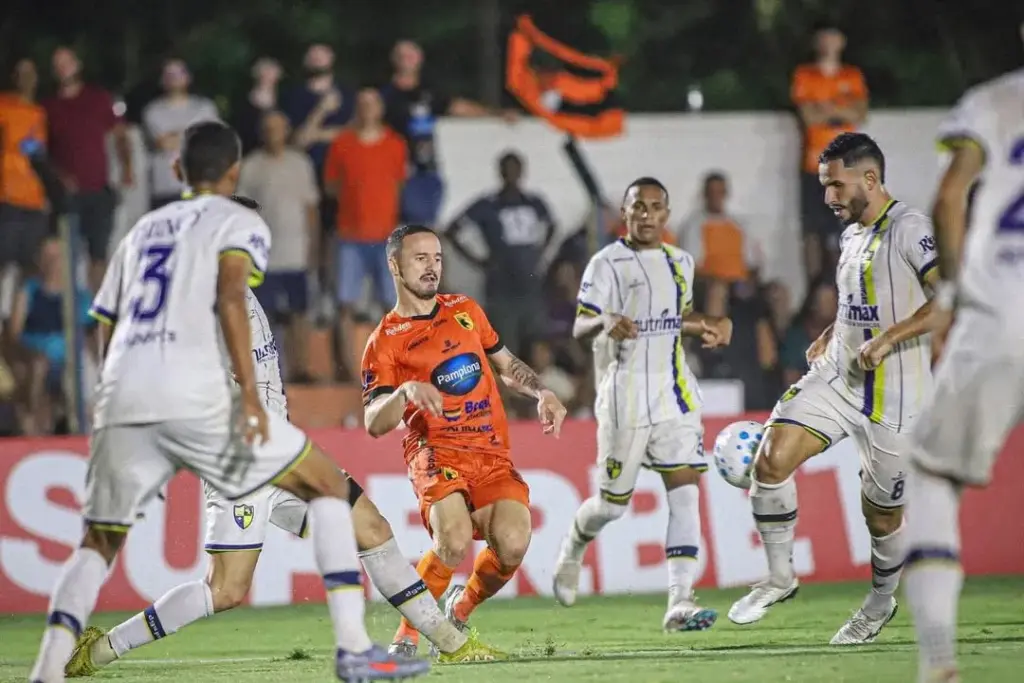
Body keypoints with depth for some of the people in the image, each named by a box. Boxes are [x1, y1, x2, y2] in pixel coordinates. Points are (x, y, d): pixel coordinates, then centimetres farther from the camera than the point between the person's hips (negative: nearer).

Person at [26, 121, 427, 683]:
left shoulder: (143, 230, 28)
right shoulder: (240, 224, 11)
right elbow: (230, 297, -8)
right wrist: (249, 393, -15)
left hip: (120, 402, 5)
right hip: (196, 395, -5)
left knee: (98, 544, 20)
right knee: (329, 487, 9)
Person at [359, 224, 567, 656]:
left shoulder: (465, 311, 17)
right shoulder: (386, 340, 2)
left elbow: (506, 364, 30)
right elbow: (374, 424, -6)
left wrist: (542, 394, 11)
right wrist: (406, 391, -25)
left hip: (493, 454, 4)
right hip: (436, 454, -4)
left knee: (512, 545, -20)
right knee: (454, 543, -30)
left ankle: (461, 608, 11)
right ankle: (407, 635, -8)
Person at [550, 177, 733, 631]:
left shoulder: (680, 262, 14)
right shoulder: (608, 263, -4)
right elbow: (578, 329, -10)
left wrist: (707, 326, 11)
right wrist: (605, 321, -31)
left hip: (675, 392, 5)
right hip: (625, 396, -5)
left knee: (685, 490, -10)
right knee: (614, 501, 1)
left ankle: (679, 602, -14)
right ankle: (573, 547, 36)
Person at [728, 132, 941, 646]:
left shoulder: (909, 229, -13)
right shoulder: (852, 235, 13)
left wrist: (887, 339, -27)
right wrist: (831, 334, 13)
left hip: (893, 396, -7)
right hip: (837, 376, 7)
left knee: (881, 512, 5)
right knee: (771, 458, -14)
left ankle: (881, 603, 33)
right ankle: (779, 577, 1)